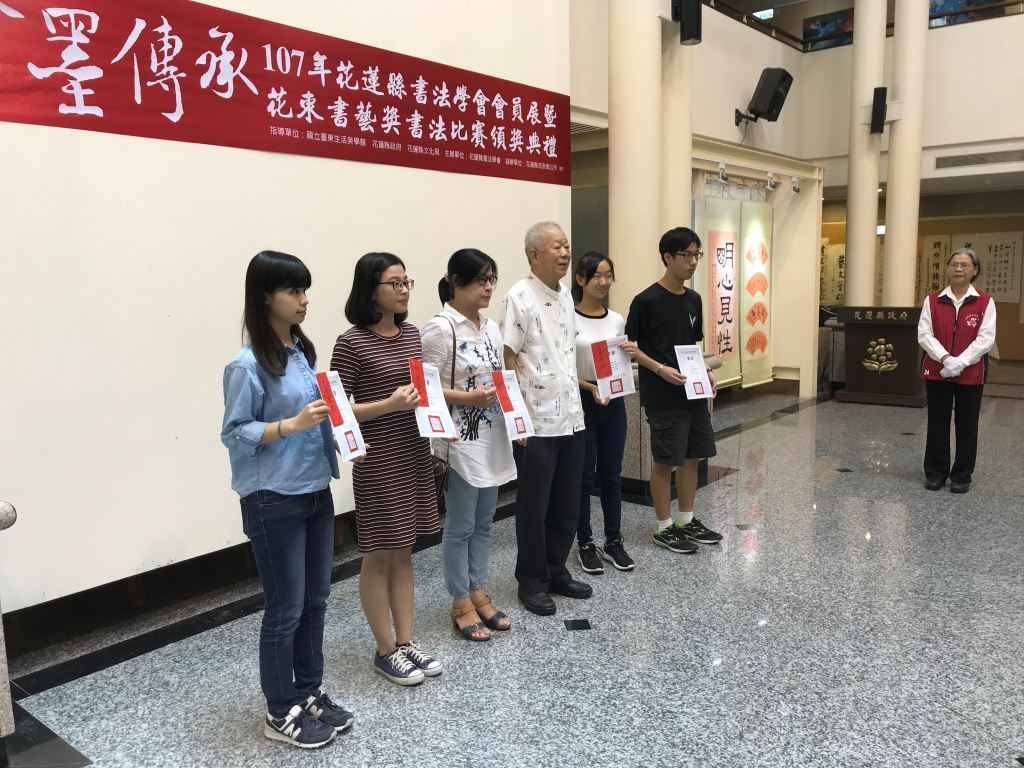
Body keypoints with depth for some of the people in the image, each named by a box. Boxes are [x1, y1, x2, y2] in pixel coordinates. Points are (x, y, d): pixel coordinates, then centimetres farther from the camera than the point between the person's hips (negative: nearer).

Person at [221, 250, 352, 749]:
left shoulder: (302, 352, 6)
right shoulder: (248, 365, -15)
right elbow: (233, 433, -15)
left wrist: (332, 415, -1)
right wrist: (292, 424, -24)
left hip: (316, 491, 7)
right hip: (273, 501, -7)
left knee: (314, 601, 16)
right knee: (286, 609, 5)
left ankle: (309, 693, 33)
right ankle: (281, 713, 23)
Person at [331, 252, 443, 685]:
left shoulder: (411, 333, 8)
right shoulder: (352, 342, -13)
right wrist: (390, 404, -23)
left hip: (414, 452, 7)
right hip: (377, 461, -7)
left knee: (403, 551, 15)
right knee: (379, 555, 7)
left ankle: (406, 642, 27)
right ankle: (385, 651, 22)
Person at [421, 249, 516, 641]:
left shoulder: (490, 327, 11)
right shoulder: (440, 328, -13)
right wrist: (469, 398, -24)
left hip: (492, 439, 8)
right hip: (460, 441, -8)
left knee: (484, 522, 16)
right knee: (461, 526, 4)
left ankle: (478, 593, 29)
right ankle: (461, 603, 18)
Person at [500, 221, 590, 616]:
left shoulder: (566, 295, 11)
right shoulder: (519, 297, -12)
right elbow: (507, 361, -14)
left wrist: (582, 391, 17)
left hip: (571, 417, 7)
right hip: (537, 421, -7)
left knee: (567, 506, 15)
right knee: (533, 507, 6)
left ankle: (556, 571, 31)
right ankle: (531, 581, 21)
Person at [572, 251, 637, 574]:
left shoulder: (617, 320, 7)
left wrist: (630, 355, -7)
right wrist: (590, 388, -22)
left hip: (614, 403, 5)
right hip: (581, 403, -4)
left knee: (611, 474, 12)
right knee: (583, 475, 5)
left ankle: (613, 541, 24)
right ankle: (585, 544, 19)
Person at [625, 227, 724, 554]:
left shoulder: (693, 299, 10)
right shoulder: (647, 300, -12)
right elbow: (630, 346, -9)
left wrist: (706, 371, 4)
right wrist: (660, 369, -20)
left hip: (693, 392, 7)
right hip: (663, 397, -7)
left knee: (692, 456, 13)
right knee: (665, 461, 2)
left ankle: (686, 520, 28)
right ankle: (664, 527, 15)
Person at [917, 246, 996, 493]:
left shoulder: (985, 302, -1)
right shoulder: (932, 300, 3)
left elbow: (985, 338, -7)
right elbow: (924, 334, -4)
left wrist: (960, 362, -19)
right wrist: (946, 359, -18)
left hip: (971, 374, -1)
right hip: (937, 372, 1)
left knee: (967, 426, 6)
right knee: (937, 424, 8)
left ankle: (962, 476, 18)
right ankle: (935, 473, 19)